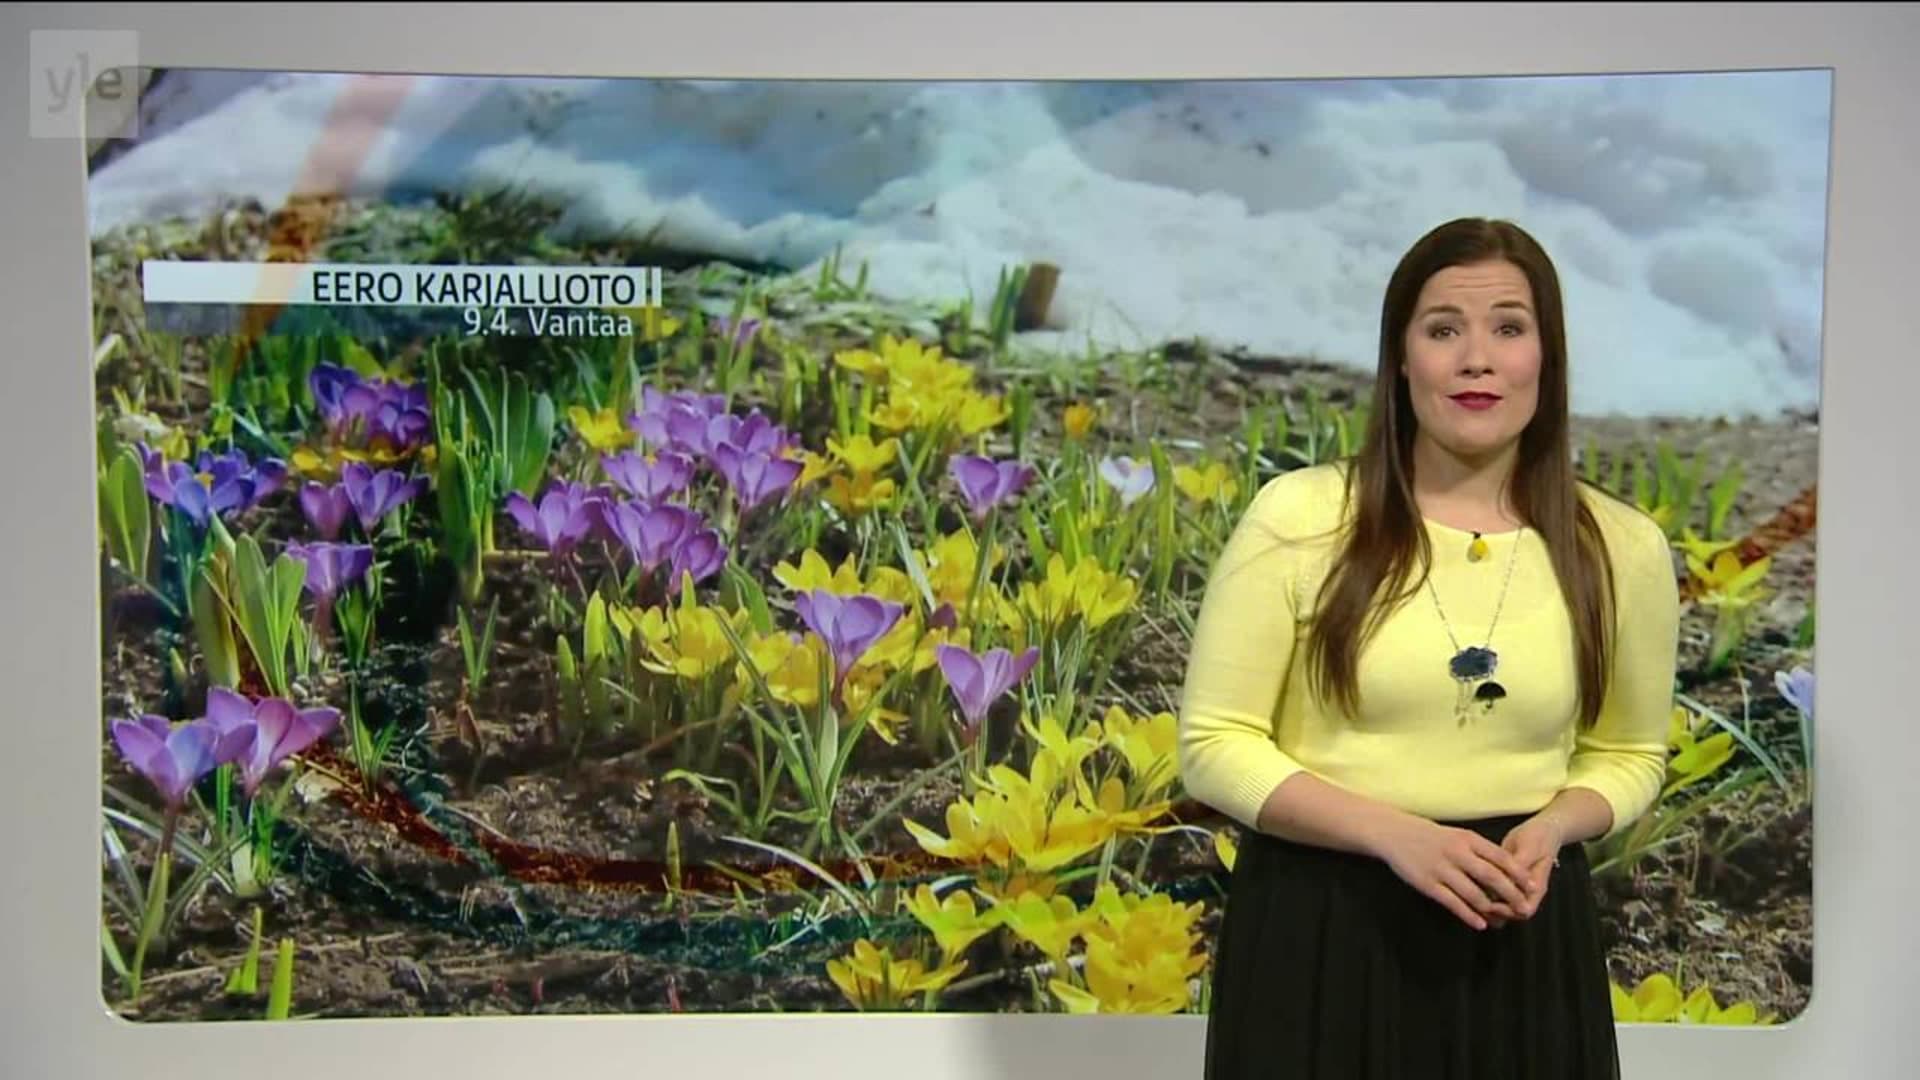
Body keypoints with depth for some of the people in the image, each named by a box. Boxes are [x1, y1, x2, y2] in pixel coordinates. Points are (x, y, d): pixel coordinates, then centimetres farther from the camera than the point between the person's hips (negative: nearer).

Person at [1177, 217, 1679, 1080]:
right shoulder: (1298, 517, -10)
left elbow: (1628, 753, 12)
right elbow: (1214, 743, -8)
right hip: (1320, 931, -2)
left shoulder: (1622, 548, -2)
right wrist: (1396, 834, -19)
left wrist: (1552, 828, -9)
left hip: (1523, 939, 2)